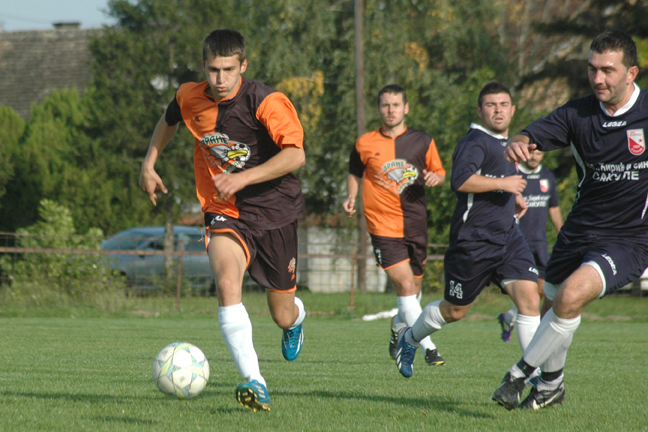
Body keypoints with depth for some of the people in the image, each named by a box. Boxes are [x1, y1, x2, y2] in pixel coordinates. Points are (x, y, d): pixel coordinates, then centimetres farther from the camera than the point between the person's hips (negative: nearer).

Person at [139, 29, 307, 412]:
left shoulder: (265, 102, -18)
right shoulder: (190, 99, -2)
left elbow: (295, 154, -28)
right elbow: (169, 121, 23)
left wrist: (242, 178, -32)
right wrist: (150, 162, 17)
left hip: (275, 211, -2)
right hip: (224, 212, 2)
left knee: (282, 317, 9)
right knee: (227, 284, -30)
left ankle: (297, 314, 51)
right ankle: (254, 382, -35)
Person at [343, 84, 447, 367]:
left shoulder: (422, 142, 6)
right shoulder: (365, 144, 3)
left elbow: (440, 172, 15)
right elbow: (355, 174, 18)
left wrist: (435, 178, -8)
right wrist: (351, 198, 0)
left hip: (415, 224, 3)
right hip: (383, 225, -3)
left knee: (414, 289, 12)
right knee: (404, 283, -17)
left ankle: (398, 329, 44)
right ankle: (428, 348, -15)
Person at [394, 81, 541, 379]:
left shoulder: (507, 144, 18)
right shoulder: (475, 141, -12)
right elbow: (460, 180, -29)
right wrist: (503, 184, -23)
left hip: (508, 237, 7)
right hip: (473, 241, -7)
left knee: (529, 297, -12)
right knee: (454, 311, 7)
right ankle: (409, 340, 35)